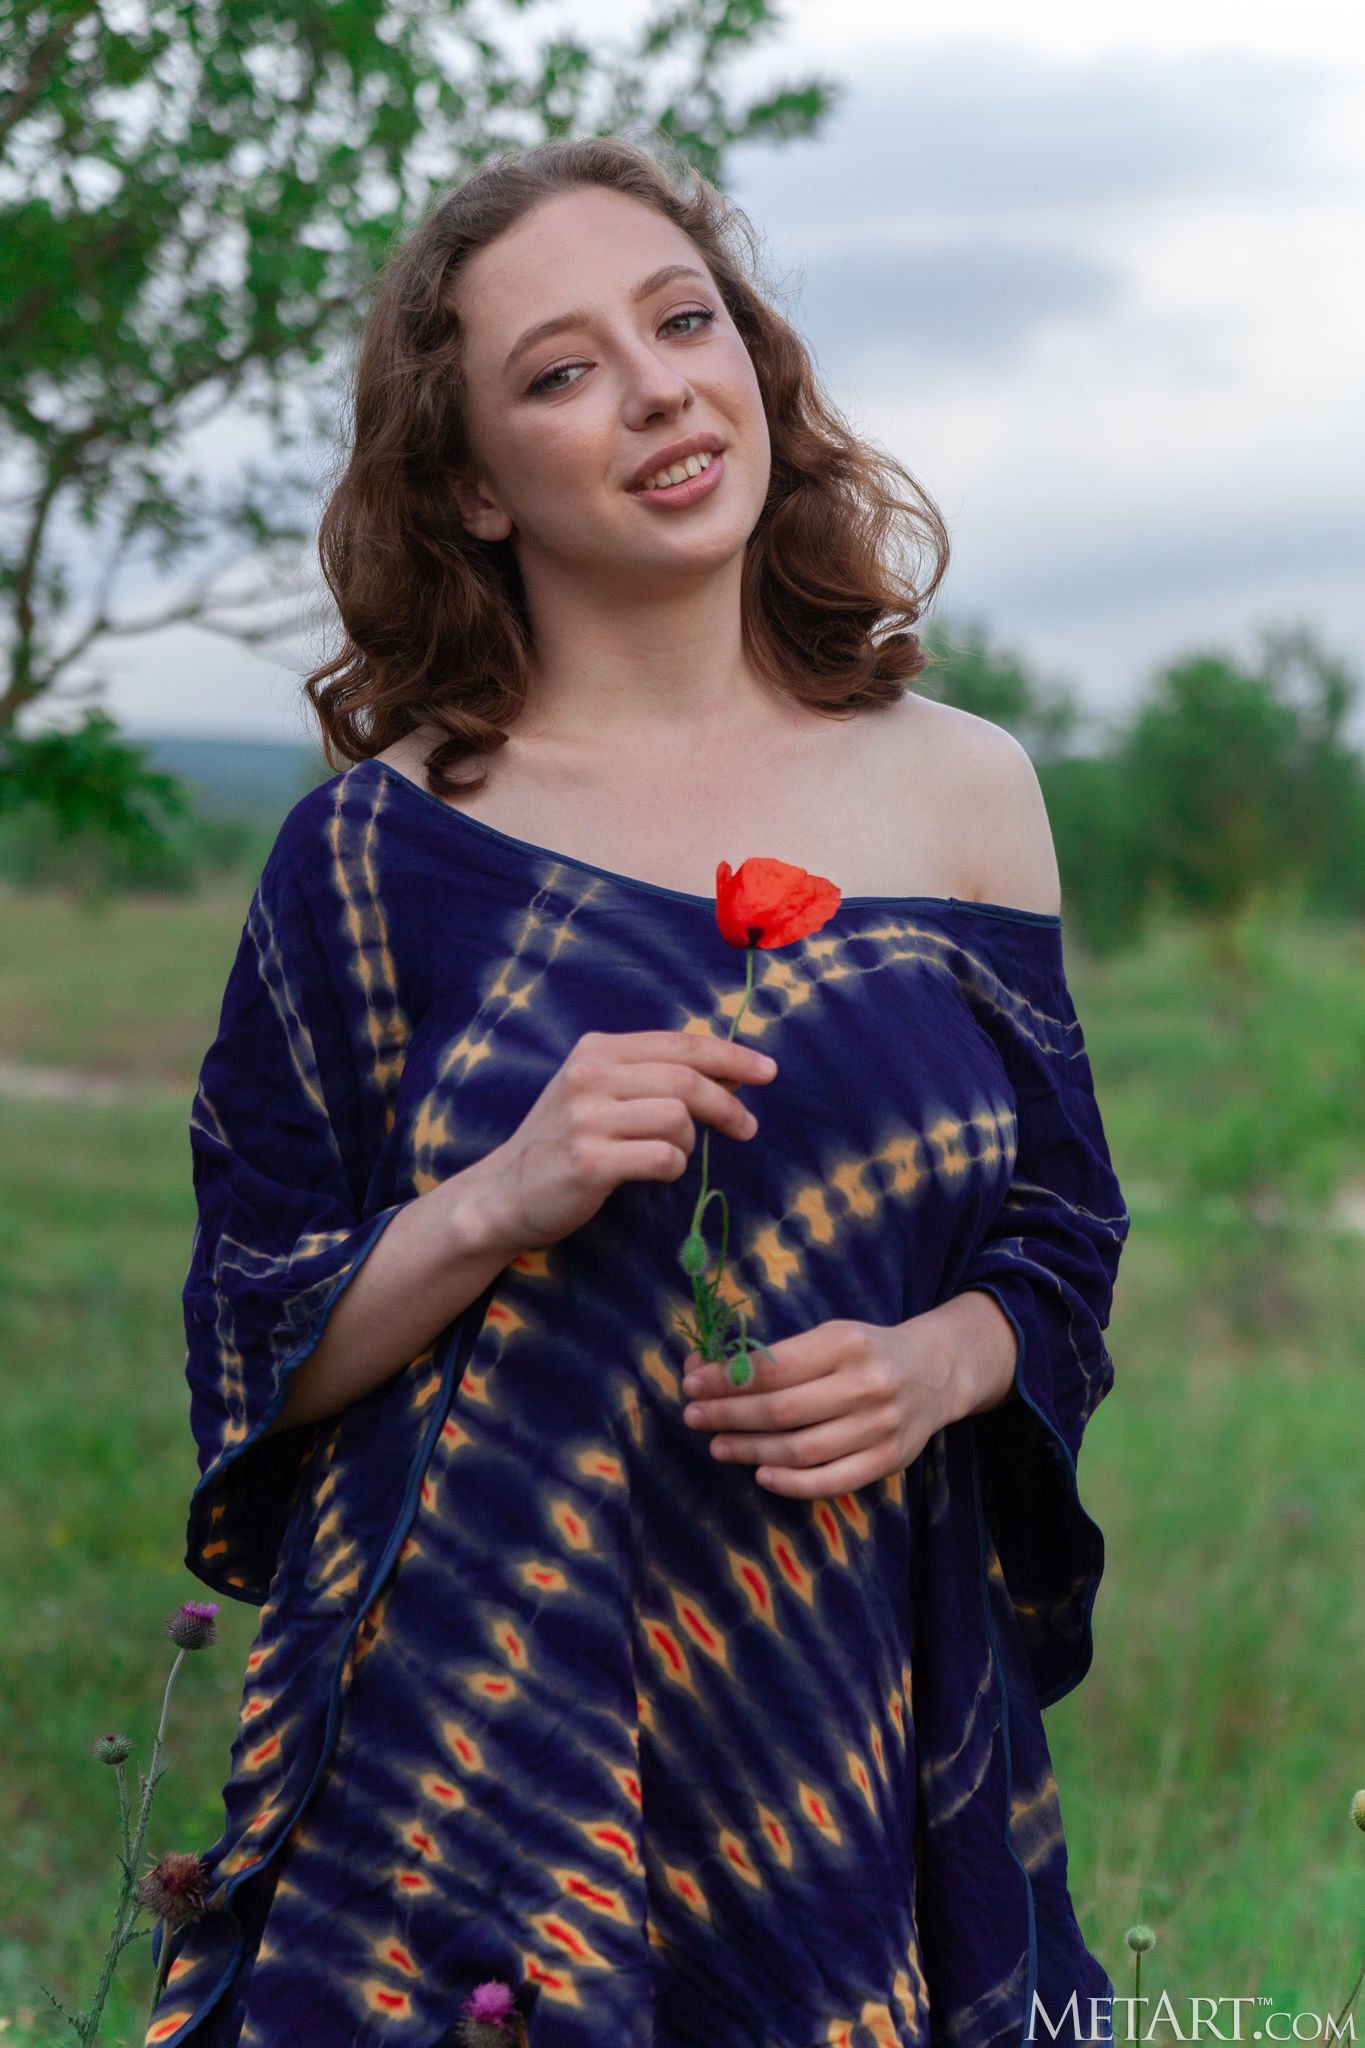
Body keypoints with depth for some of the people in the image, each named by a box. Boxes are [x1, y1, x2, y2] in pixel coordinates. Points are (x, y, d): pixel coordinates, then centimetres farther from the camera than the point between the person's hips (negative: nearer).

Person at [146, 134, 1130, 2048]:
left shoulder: (964, 789, 2)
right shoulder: (381, 849, -4)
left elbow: (1066, 1240, 9)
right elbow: (255, 1352, -2)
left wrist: (934, 1368, -11)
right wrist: (500, 1201, -19)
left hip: (869, 1716, 2)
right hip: (481, 1727, -2)